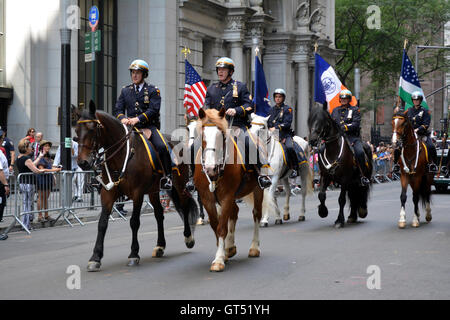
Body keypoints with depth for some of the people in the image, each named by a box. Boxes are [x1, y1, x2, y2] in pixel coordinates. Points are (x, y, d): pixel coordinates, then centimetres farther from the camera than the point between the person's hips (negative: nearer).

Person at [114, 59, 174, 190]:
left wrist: (138, 119, -23)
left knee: (162, 147, -26)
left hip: (149, 126, -3)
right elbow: (118, 109, 10)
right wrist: (122, 118, -14)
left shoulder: (153, 90, 4)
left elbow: (153, 110, -9)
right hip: (131, 127, 3)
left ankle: (168, 177, -14)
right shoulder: (125, 91, 15)